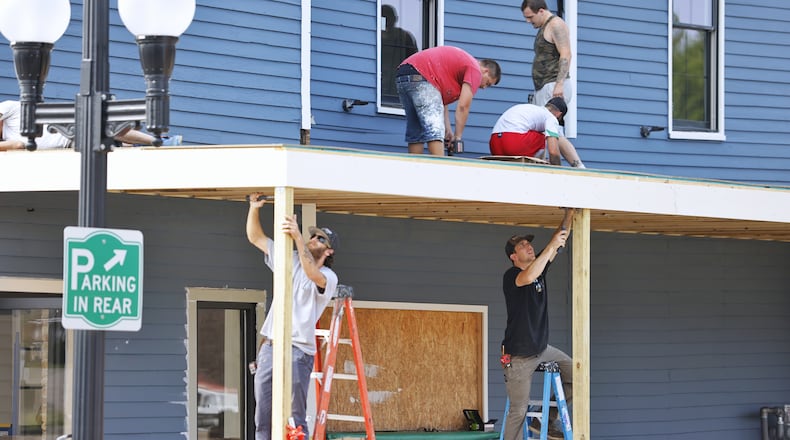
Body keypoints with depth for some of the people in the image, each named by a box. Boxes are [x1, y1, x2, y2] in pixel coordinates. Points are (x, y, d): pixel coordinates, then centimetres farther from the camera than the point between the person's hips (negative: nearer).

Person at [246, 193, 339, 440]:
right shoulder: (289, 261, 18)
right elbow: (255, 237, 19)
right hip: (269, 346, 6)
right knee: (263, 419, 3)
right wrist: (254, 208, 3)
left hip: (298, 352, -6)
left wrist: (297, 238, -32)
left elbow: (312, 274, -25)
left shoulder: (328, 277, 0)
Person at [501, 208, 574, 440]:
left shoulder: (539, 266, 7)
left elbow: (560, 241, 4)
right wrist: (552, 245, -34)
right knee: (519, 410, -6)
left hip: (541, 348, 8)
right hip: (519, 355, -8)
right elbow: (528, 277, -37)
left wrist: (569, 214, -11)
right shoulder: (511, 276, -14)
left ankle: (545, 421, 12)